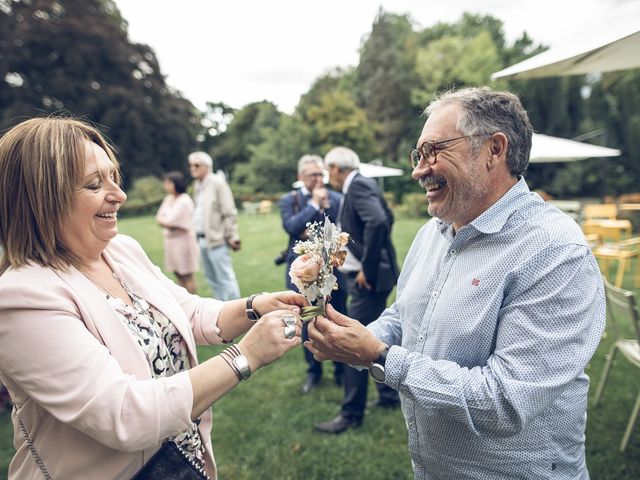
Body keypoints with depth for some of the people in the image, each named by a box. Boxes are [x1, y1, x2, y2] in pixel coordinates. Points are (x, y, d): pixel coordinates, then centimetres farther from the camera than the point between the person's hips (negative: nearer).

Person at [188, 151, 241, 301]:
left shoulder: (218, 183, -9)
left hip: (216, 239, -8)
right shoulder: (198, 186, 15)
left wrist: (232, 237, -15)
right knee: (212, 279, 14)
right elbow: (198, 212, 16)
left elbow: (229, 213, -12)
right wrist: (197, 234, 11)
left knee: (225, 279, -4)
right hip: (202, 239, 8)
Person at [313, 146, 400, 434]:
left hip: (367, 279, -10)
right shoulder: (361, 185, 13)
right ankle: (389, 395, 36)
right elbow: (387, 217, 23)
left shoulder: (358, 186, -15)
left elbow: (378, 221, -31)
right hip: (368, 275, 10)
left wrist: (368, 268, -24)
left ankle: (352, 414, 10)